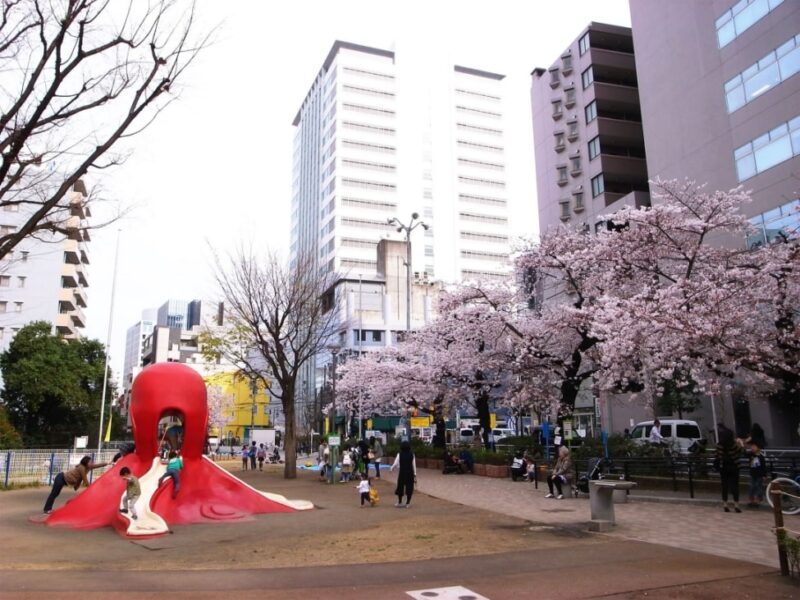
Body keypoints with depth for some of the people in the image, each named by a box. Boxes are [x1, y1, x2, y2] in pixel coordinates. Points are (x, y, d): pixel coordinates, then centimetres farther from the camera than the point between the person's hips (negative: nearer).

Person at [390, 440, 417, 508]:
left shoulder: (399, 454, -7)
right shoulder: (412, 454, -2)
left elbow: (396, 464, -8)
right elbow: (414, 466, -1)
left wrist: (391, 468, 13)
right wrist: (415, 475, 5)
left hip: (402, 473, 0)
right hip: (410, 473, 1)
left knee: (400, 487, 13)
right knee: (409, 488, 9)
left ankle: (400, 503, 21)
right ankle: (407, 503, 11)